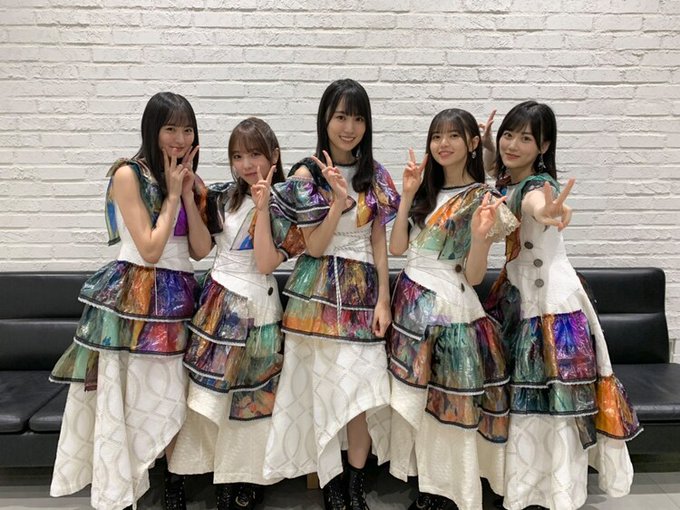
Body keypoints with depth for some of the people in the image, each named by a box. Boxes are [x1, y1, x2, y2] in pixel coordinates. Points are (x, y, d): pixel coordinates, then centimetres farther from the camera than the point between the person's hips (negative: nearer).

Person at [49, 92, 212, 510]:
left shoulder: (191, 181, 11)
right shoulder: (129, 174, -8)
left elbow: (201, 250, 1)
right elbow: (150, 249, -15)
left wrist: (188, 194, -6)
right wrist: (172, 195, -9)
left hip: (177, 299, 6)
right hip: (134, 298, -5)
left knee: (171, 400, 8)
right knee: (128, 400, 2)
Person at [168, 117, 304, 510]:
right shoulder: (225, 196, 8)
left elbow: (266, 263, -17)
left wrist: (262, 207, -20)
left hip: (254, 306, -5)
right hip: (219, 300, 5)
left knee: (247, 393, 6)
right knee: (215, 389, 9)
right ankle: (225, 475, 28)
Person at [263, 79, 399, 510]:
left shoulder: (374, 174, 6)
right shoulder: (307, 174, -3)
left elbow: (379, 241, 6)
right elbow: (315, 246, -8)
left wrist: (383, 299, 1)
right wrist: (340, 200, -20)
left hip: (363, 289, 2)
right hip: (321, 292, -2)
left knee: (362, 390, 1)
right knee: (324, 388, 5)